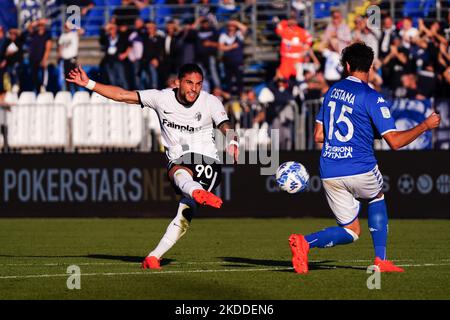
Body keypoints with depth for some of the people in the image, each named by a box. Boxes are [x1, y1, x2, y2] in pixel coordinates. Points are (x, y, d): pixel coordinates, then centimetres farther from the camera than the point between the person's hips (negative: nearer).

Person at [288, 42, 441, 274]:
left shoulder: (332, 91, 11)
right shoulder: (372, 98, -9)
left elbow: (318, 136, 15)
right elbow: (395, 141, -12)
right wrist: (425, 125, 0)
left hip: (329, 174, 4)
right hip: (360, 170, -4)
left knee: (351, 231, 12)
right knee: (377, 198, 30)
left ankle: (305, 242, -15)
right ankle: (380, 260, 21)